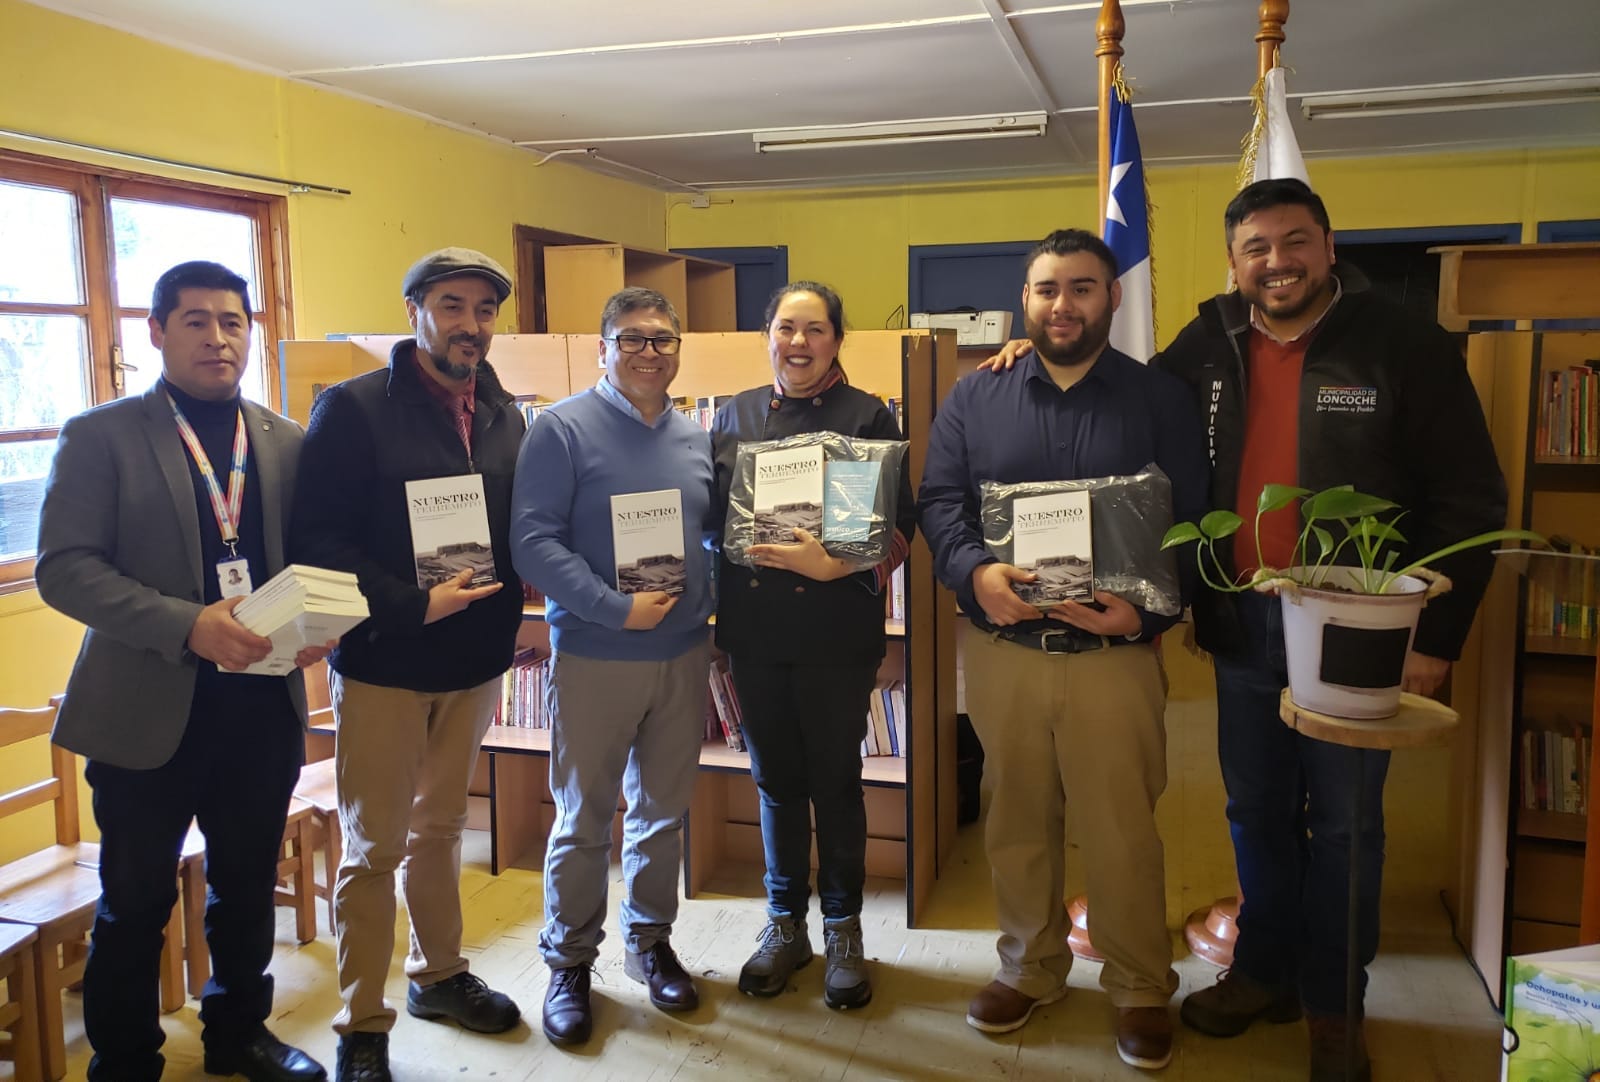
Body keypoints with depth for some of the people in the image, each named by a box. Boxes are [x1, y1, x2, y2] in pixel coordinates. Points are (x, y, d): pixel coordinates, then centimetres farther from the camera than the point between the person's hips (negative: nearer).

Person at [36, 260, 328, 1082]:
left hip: (265, 706, 4)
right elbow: (63, 567, -12)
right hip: (148, 710, -3)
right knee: (135, 902, 10)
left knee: (248, 886, 17)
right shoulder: (101, 436, -4)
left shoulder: (288, 443, 7)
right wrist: (187, 625, -24)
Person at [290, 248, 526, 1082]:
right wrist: (414, 605, -21)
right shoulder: (354, 408, -11)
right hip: (382, 665, -5)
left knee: (440, 829, 20)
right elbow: (316, 540, -16)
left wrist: (503, 627, 0)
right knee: (374, 848, 4)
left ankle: (439, 974, 37)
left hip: (473, 663, 5)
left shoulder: (504, 416, 6)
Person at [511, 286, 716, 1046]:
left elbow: (716, 535, 16)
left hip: (683, 655, 5)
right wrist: (616, 609, -22)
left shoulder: (696, 438, 9)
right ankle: (569, 963, 24)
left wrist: (715, 616, 0)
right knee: (584, 820, 7)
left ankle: (649, 941, 33)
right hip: (594, 657, -5)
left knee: (664, 812, 15)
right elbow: (533, 542, -16)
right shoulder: (562, 428, -9)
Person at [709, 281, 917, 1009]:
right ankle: (784, 923, 29)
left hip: (837, 631, -3)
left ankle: (843, 928, 26)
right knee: (776, 779, 13)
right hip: (753, 630, 3)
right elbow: (708, 514, 9)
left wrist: (834, 564, -23)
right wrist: (720, 615, 1)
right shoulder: (735, 415, 8)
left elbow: (901, 526, -7)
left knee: (835, 781, 8)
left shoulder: (868, 416, -3)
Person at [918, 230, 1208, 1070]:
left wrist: (1148, 610, -17)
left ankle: (1141, 987, 25)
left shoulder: (1162, 400, 3)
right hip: (1000, 650, 2)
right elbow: (938, 498, 0)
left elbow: (1192, 523, -1)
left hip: (1113, 654, -2)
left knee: (1122, 829, 5)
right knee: (1016, 819, 15)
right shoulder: (974, 399, 7)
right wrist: (974, 570, -19)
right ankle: (1030, 967, 34)